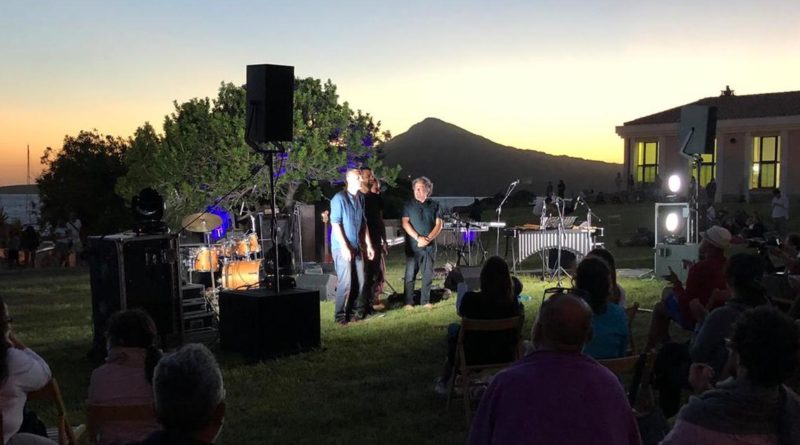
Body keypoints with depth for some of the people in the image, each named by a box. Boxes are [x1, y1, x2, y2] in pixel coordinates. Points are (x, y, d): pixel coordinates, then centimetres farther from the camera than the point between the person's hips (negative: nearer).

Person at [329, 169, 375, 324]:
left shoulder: (360, 198, 11)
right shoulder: (339, 198, -10)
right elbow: (335, 224, -14)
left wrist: (369, 245, 14)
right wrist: (344, 247, -18)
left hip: (356, 246, 7)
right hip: (342, 247, -7)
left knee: (359, 281, 7)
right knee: (345, 282, -7)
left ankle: (356, 311, 19)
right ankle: (340, 315, 4)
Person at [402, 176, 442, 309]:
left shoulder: (434, 205, 9)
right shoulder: (409, 205, 6)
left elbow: (439, 225, 3)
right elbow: (405, 223, -2)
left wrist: (428, 239, -10)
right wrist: (418, 238, -13)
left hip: (430, 246, 2)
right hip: (413, 245, -2)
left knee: (428, 274, 5)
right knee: (410, 274, -3)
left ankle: (425, 300, 14)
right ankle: (408, 302, 2)